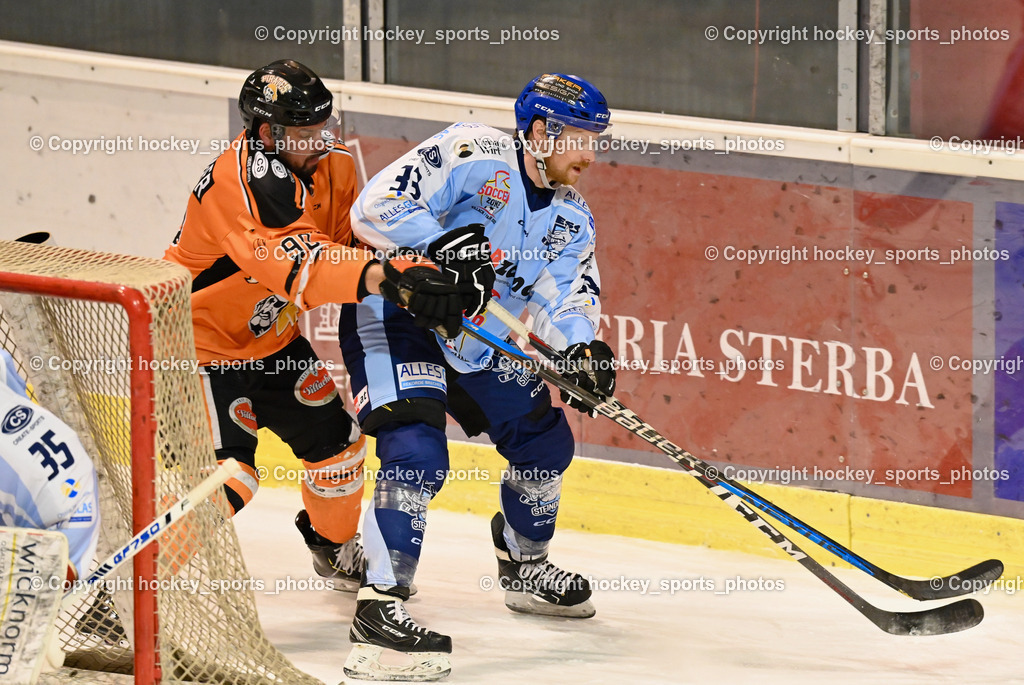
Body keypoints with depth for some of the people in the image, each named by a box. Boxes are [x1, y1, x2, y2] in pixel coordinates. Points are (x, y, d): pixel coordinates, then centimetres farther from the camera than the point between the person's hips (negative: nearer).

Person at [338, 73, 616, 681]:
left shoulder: (571, 218, 4)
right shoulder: (474, 156, -20)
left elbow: (566, 296, -5)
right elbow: (376, 208, -26)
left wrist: (583, 348, -26)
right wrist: (443, 245, -37)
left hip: (475, 341, 9)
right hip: (394, 317, -9)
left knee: (545, 442, 15)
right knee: (418, 452, -26)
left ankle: (524, 563, 41)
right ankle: (380, 609, -26)